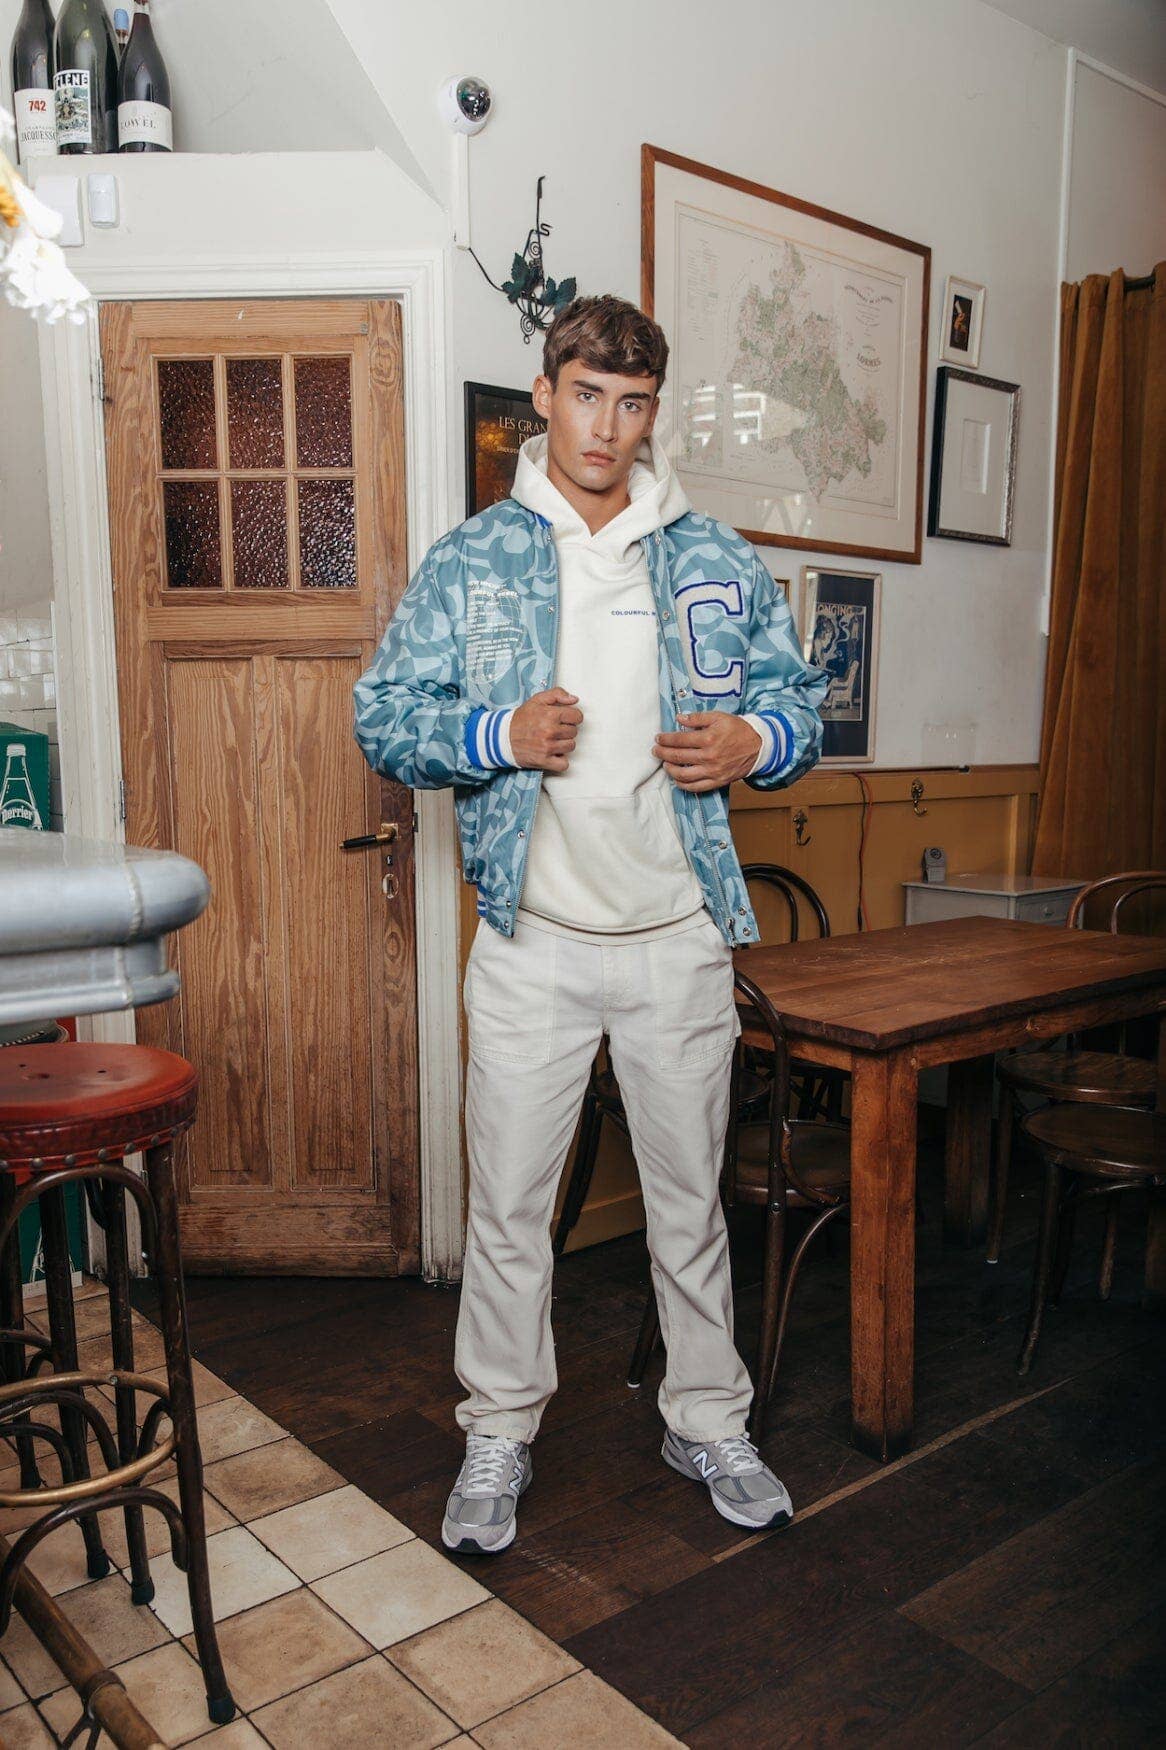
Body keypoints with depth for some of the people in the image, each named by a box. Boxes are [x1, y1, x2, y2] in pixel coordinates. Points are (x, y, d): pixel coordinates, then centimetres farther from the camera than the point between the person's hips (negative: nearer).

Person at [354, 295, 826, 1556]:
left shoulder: (717, 560, 6)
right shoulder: (468, 562, 1)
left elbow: (799, 697, 11)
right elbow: (383, 718, 0)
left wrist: (756, 740, -12)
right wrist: (500, 734, -18)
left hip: (681, 938, 2)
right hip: (532, 941, -1)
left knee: (691, 1200, 15)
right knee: (507, 1205, 9)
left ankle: (707, 1423, 35)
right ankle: (499, 1434, 30)